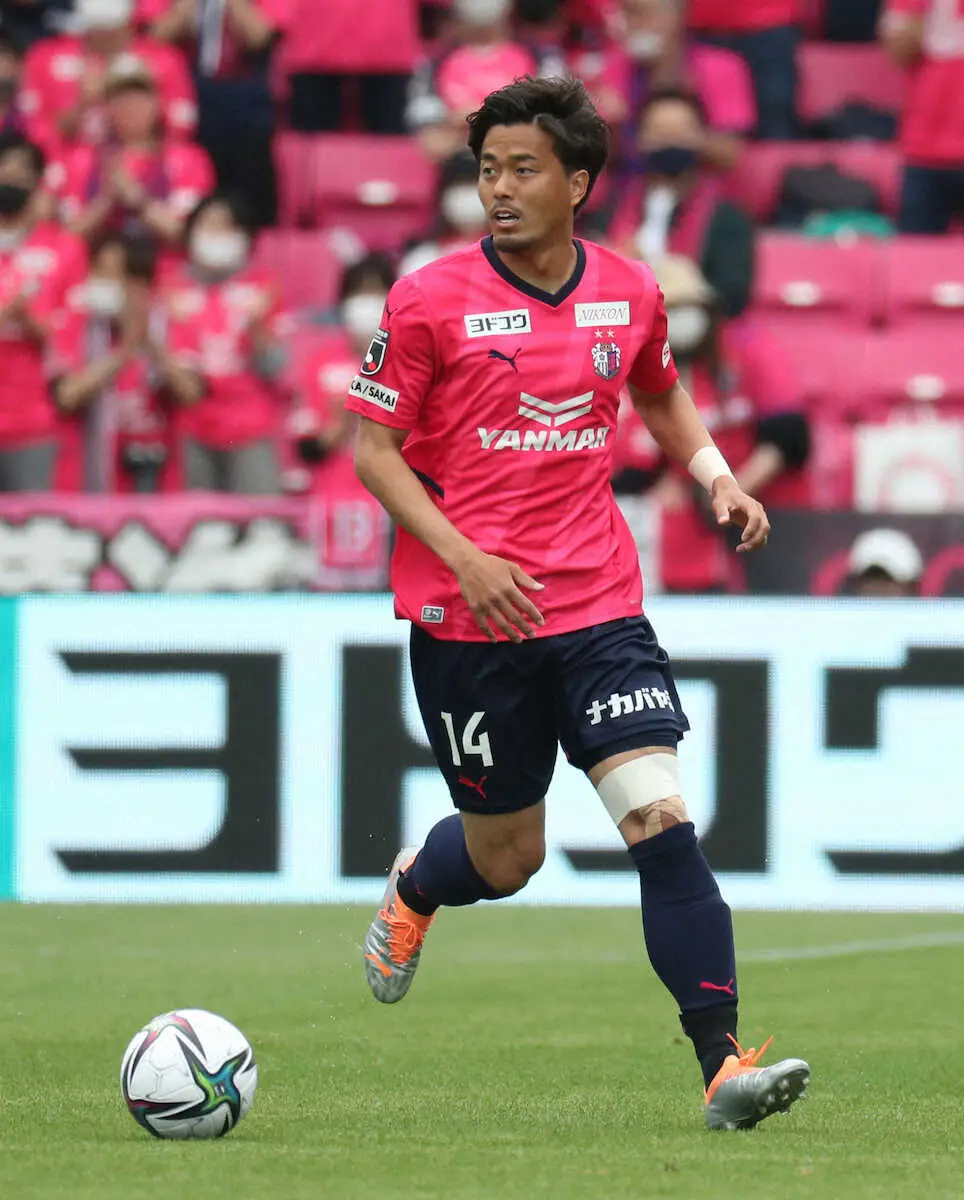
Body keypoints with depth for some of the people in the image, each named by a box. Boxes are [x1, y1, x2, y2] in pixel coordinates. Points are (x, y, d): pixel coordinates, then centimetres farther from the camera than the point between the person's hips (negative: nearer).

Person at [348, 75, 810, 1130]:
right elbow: (371, 446, -4)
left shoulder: (630, 294, 5)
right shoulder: (430, 301, -7)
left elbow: (663, 398, 25)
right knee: (507, 857, 9)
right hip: (467, 616, -2)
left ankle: (724, 1066, -15)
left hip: (597, 603, 2)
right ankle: (414, 887, 47)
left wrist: (718, 478, 6)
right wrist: (460, 554, -16)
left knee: (663, 822, -13)